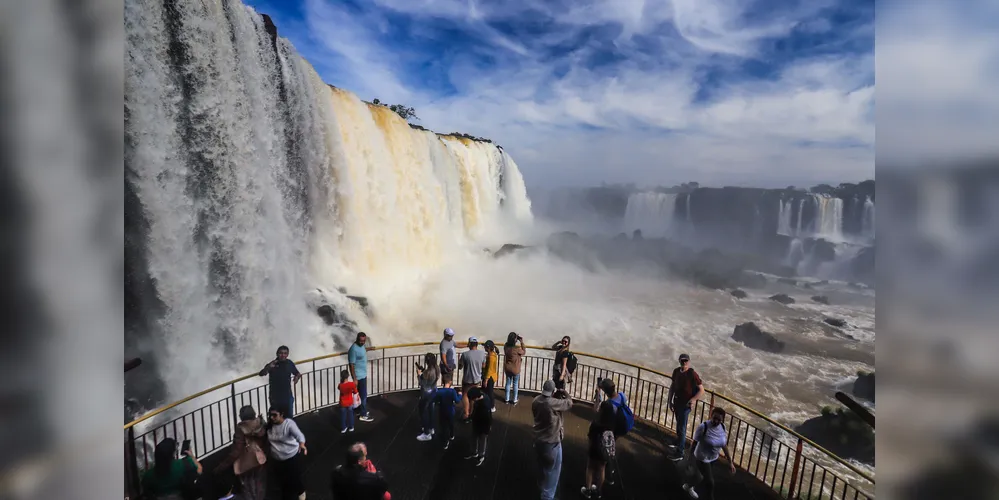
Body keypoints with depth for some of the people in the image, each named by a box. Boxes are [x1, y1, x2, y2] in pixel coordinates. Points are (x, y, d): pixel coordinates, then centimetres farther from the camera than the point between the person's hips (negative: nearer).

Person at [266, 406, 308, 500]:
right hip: (276, 459, 5)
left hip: (292, 456, -5)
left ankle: (301, 492, 34)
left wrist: (302, 444, -58)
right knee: (281, 480, 18)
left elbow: (299, 434, -40)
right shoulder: (269, 425, -7)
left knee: (294, 479, 4)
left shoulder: (289, 423, -25)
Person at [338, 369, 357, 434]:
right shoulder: (352, 384, -24)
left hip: (343, 403, 0)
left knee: (343, 416, 18)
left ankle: (343, 429, 29)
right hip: (350, 403, 0)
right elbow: (355, 392, -7)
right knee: (350, 415, 19)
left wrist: (341, 381, 3)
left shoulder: (340, 385, -22)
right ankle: (351, 427, 31)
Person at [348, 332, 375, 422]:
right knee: (363, 395, 2)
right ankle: (363, 416, 14)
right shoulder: (354, 349, -26)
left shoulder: (361, 345, 0)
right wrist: (355, 379, -21)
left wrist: (368, 349, 39)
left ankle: (363, 411, 35)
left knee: (362, 394, 20)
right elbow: (352, 365, -23)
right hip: (359, 376, -9)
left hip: (363, 374, 9)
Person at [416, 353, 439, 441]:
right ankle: (431, 428, 42)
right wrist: (423, 371, 2)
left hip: (426, 394, -8)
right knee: (430, 410, 25)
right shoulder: (435, 369, -7)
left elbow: (422, 384, -23)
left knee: (423, 413, 9)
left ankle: (427, 434, 19)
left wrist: (419, 374, -16)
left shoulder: (428, 372, -32)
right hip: (433, 392, 8)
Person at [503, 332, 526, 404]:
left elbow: (509, 343, 11)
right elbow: (524, 352, -7)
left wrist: (518, 338, 0)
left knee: (508, 383, 20)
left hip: (507, 369, 4)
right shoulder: (517, 348, -28)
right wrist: (522, 342, -7)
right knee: (515, 384, 15)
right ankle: (514, 400, 28)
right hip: (515, 370, -4)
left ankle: (507, 399, 32)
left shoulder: (506, 346, -14)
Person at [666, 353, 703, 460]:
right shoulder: (676, 371, -1)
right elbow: (673, 386, 9)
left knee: (681, 427, -2)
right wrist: (669, 400, 8)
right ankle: (679, 442, 44)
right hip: (677, 401, 6)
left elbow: (701, 390, -14)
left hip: (685, 404, -6)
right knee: (678, 424, 23)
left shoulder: (692, 374, -19)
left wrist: (693, 399, -27)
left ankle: (679, 452, 6)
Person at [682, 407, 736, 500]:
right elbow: (694, 443, -20)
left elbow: (724, 445, 0)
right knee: (710, 482, 1)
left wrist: (730, 462, 2)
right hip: (702, 459, -7)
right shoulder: (703, 427, -30)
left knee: (705, 477, 27)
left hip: (714, 458, 7)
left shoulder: (723, 427, -13)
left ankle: (688, 486, 54)